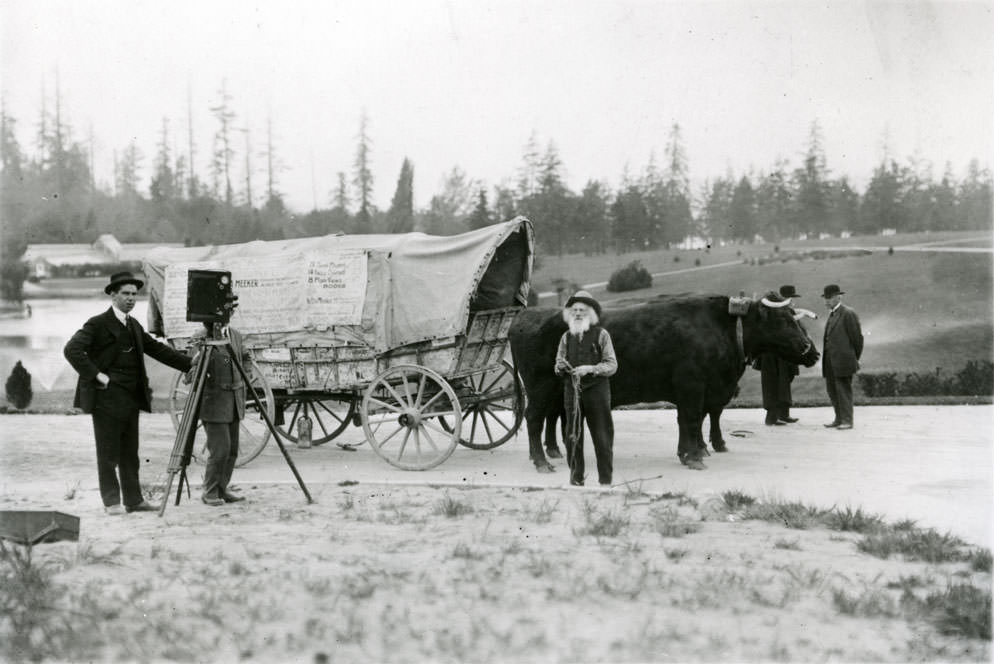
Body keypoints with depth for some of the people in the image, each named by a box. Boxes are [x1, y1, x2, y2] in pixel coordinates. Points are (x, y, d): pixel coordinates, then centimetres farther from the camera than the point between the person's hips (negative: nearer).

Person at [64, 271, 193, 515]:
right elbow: (72, 350, -16)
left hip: (131, 398, 7)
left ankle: (134, 500, 15)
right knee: (108, 454, -1)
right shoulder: (98, 324, -8)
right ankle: (111, 501, 6)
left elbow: (157, 349, 16)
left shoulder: (134, 326, 15)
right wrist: (96, 375, -18)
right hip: (107, 398, -7)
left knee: (130, 453, 10)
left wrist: (189, 363, 8)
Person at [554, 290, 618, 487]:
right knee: (573, 436, 5)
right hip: (572, 391, 3)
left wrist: (590, 369, -18)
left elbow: (612, 365, -4)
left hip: (596, 389, -3)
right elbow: (558, 368, 14)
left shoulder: (601, 334, 0)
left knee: (602, 437, 0)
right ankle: (576, 480, 13)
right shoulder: (567, 337, 11)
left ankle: (605, 480, 7)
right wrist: (560, 367, -9)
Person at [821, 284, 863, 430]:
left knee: (843, 389, -6)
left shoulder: (848, 314, -10)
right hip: (831, 361, 9)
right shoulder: (833, 314, 18)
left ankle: (847, 420, -1)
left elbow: (857, 337, -8)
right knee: (832, 390, 10)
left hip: (843, 360, -9)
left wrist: (856, 359, 2)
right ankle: (839, 419, 17)